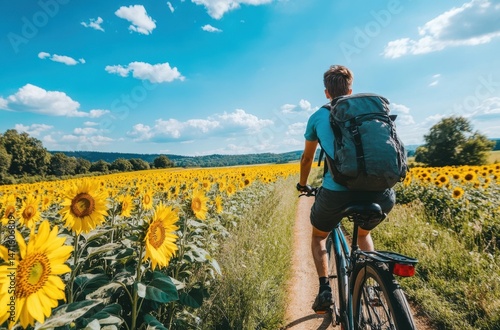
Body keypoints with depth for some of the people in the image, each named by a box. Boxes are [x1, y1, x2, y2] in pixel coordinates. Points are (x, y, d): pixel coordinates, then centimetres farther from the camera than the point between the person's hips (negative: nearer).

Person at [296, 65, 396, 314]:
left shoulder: (318, 116, 15)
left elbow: (307, 158, 26)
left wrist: (302, 185, 44)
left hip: (336, 193, -3)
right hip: (380, 193, 3)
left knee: (318, 236, 28)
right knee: (364, 233, 37)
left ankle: (324, 288, 13)